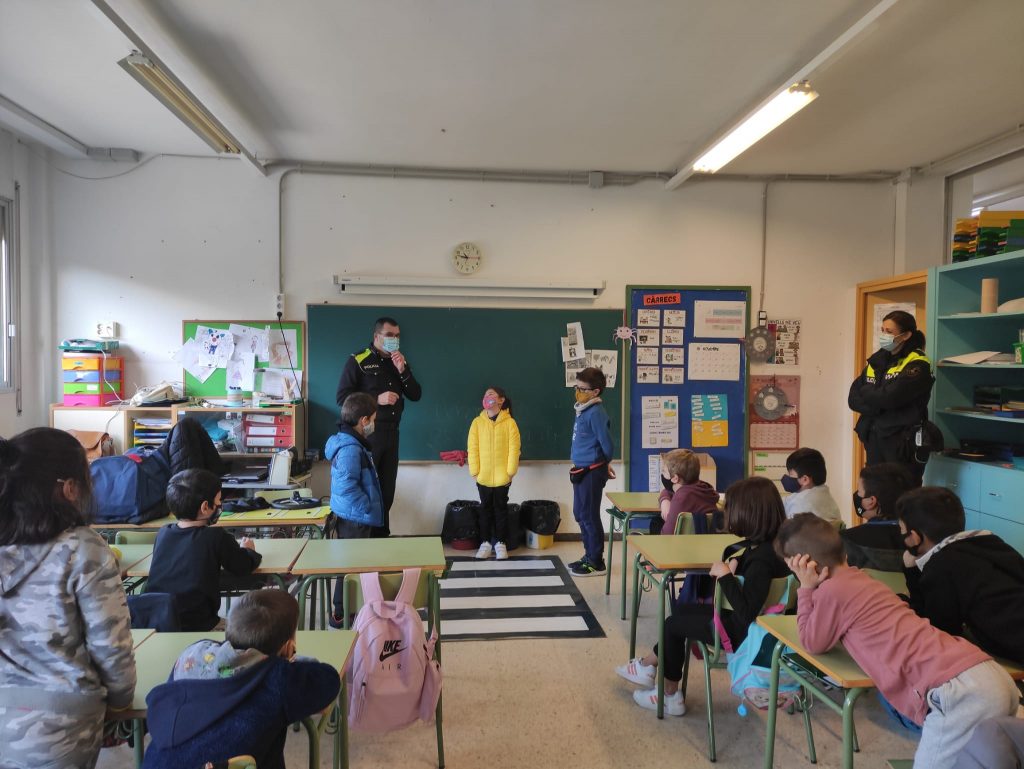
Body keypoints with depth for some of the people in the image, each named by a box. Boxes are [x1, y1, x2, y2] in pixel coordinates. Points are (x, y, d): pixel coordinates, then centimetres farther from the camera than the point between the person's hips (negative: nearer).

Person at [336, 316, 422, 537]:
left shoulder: (400, 362, 11)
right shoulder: (358, 360, -6)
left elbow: (416, 395, 7)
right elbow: (342, 397, -12)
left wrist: (402, 371, -7)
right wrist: (377, 399, -18)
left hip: (391, 433, 6)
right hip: (366, 433, -6)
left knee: (387, 489, 12)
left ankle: (381, 536, 23)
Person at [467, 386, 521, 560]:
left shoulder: (509, 423, -5)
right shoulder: (477, 422, 1)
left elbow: (514, 449, -6)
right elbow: (473, 449, 0)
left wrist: (510, 472, -10)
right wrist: (475, 472, -5)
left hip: (502, 476, -2)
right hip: (483, 477, 2)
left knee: (501, 508, 7)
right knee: (485, 508, 10)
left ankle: (500, 543, 16)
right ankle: (485, 542, 19)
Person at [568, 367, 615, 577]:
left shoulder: (595, 413, -19)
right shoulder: (583, 410, 10)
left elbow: (607, 443, -18)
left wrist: (605, 463, 0)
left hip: (592, 472, -9)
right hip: (582, 471, 9)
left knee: (589, 516, 0)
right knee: (580, 514, 17)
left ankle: (596, 562, 11)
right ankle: (589, 556, 30)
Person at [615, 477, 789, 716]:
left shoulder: (762, 559, -31)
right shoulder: (770, 544, -3)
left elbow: (746, 613, -33)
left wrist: (725, 575, -21)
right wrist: (734, 562, -4)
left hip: (745, 632, -9)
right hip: (751, 619, 9)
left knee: (673, 624, 11)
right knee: (680, 609, 19)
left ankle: (669, 696, 28)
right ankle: (649, 666, 29)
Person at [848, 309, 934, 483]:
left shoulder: (917, 365, -9)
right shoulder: (876, 360, 10)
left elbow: (889, 398, -22)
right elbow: (853, 399, 3)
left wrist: (866, 392, -4)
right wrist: (877, 406, -14)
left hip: (903, 443, -6)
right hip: (874, 439, 6)